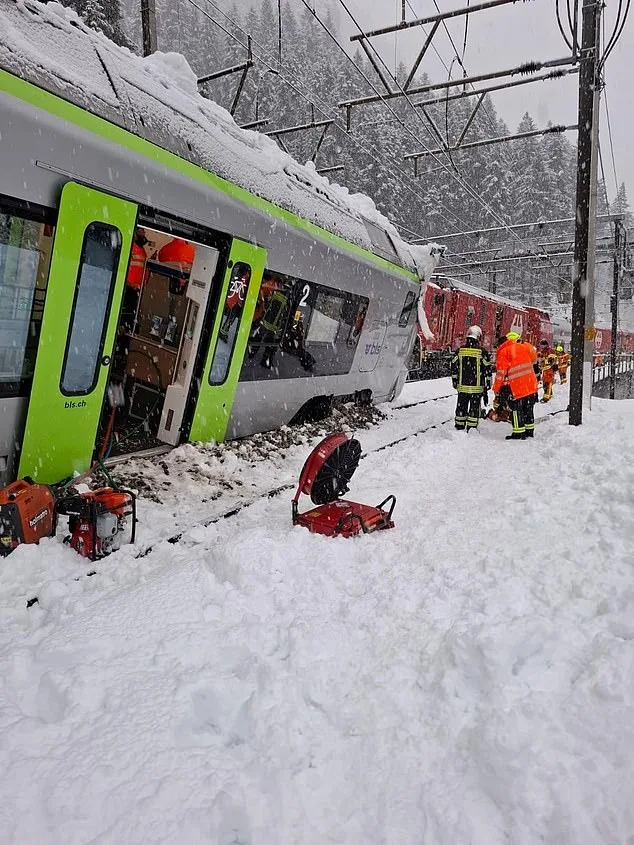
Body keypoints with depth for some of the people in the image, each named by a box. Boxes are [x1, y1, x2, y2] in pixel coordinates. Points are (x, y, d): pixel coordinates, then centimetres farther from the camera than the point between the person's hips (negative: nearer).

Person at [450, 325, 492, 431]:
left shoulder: (460, 350, 1)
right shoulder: (482, 352, -8)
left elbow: (454, 366, 6)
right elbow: (487, 368, -3)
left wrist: (454, 381, 16)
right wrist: (487, 382, 8)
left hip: (462, 386, 3)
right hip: (477, 386, -3)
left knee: (461, 406, 11)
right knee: (474, 407, 5)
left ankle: (460, 427, 16)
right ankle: (472, 428, 6)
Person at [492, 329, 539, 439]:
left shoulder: (503, 352, -6)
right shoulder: (526, 347, 9)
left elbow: (501, 372, -8)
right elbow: (534, 361, 21)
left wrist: (496, 388, 0)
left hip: (516, 387, -6)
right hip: (531, 385, 6)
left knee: (517, 409, 2)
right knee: (528, 408, 17)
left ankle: (519, 433, 2)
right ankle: (530, 431, 25)